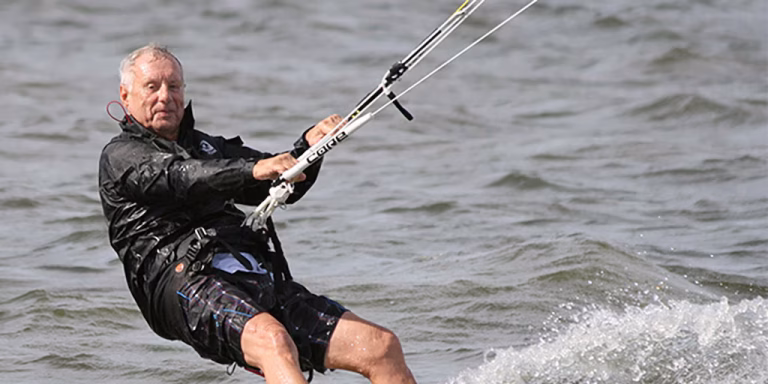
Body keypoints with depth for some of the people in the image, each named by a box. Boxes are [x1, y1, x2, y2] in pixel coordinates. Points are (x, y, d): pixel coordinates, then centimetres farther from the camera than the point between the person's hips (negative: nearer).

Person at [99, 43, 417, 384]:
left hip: (263, 281, 7)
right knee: (273, 342, -38)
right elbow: (182, 178, -10)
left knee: (382, 346, -9)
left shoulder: (208, 147, 33)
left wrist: (308, 147, 0)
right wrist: (252, 170, -28)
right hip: (189, 280, -6)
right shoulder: (119, 156, 11)